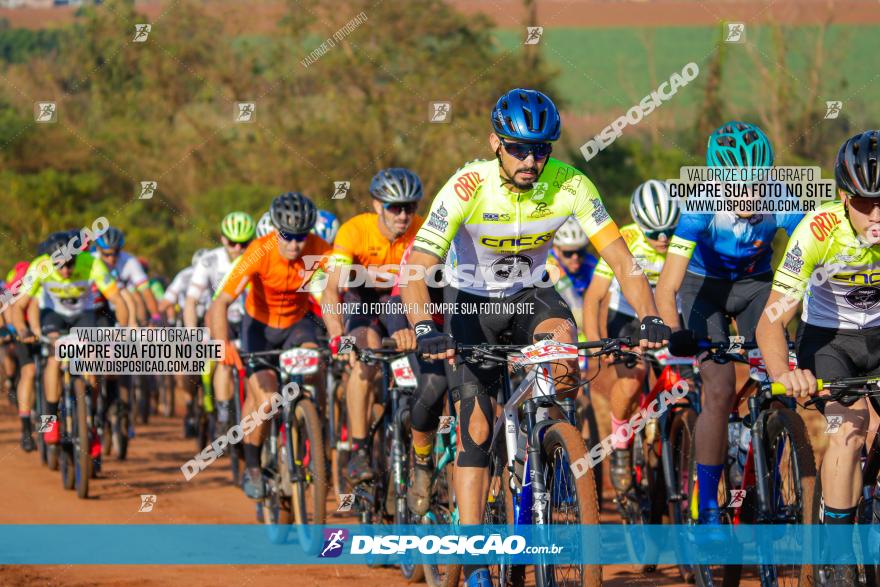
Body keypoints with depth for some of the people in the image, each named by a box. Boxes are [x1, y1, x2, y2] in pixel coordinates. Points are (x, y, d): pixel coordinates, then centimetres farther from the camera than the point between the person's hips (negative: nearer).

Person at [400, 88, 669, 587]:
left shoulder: (570, 185, -22)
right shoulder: (469, 187, -28)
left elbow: (620, 257, -21)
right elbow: (416, 268, -33)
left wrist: (651, 319, -36)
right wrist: (425, 329, -50)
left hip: (531, 293, 2)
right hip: (472, 299, -2)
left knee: (562, 337, -33)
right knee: (477, 423, -13)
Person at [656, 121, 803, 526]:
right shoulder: (702, 206, -33)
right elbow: (667, 287, -35)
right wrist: (674, 332, -50)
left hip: (756, 285, 2)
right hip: (705, 286, -2)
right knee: (720, 392, -17)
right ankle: (708, 508, -8)